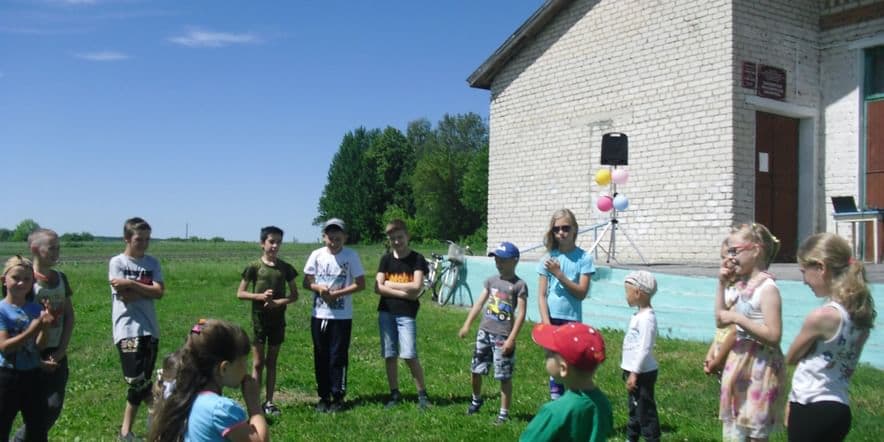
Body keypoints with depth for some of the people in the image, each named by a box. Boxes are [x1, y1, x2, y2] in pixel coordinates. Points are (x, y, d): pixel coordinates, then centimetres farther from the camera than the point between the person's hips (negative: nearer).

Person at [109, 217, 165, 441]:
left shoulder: (152, 263, 8)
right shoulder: (117, 262, -3)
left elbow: (159, 292, -6)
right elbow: (126, 297, -13)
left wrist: (132, 284, -13)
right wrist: (148, 288, -4)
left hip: (150, 329, 4)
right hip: (128, 329, -4)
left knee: (139, 383, 8)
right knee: (137, 381, -14)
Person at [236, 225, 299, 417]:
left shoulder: (285, 268, 3)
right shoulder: (254, 267, -4)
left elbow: (294, 295, 6)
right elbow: (240, 293, -2)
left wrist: (278, 302, -12)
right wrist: (260, 296, -17)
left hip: (278, 318, 3)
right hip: (259, 319, -2)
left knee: (271, 362, 10)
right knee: (258, 363, 1)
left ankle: (269, 402, 17)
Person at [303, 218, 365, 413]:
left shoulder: (351, 256, -6)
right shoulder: (317, 255, 1)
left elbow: (360, 284, -5)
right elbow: (306, 282, 6)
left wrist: (338, 293, -16)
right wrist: (319, 288, -15)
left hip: (342, 316, -3)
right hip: (319, 314, 3)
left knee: (338, 357, -1)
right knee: (321, 357, 8)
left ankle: (338, 397, 9)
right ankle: (323, 397, 19)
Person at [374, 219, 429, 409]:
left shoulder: (417, 259, -2)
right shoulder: (386, 259, 7)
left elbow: (417, 287, -13)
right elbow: (378, 287, -2)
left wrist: (390, 284, -5)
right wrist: (405, 293, -10)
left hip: (406, 313, -3)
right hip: (386, 312, 4)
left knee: (409, 355, -10)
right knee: (389, 355, 6)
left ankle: (422, 394, 3)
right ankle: (395, 394, 18)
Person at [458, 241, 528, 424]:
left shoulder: (519, 285, -8)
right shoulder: (491, 280, 9)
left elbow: (521, 314, -12)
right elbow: (479, 303, 12)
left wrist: (511, 339, -17)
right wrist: (467, 325, 6)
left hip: (503, 336, -6)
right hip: (484, 331, 6)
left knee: (504, 377, 0)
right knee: (475, 370, 13)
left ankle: (504, 412, 12)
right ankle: (476, 400, 38)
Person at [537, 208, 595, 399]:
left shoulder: (584, 258, -2)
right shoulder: (549, 258, 3)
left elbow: (582, 293, -8)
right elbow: (542, 295, 1)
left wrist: (559, 274, -16)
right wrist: (546, 324, -8)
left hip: (572, 321, -1)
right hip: (551, 320, 2)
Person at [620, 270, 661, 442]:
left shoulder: (646, 318, -21)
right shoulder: (639, 315, 10)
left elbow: (644, 349, -24)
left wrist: (634, 373, -22)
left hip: (642, 373, -10)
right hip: (634, 371, 10)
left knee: (645, 410, -3)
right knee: (634, 409, 20)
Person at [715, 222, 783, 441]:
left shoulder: (767, 288, -17)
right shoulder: (741, 285, 8)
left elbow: (774, 335, -23)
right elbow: (721, 320, 15)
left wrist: (738, 318, -22)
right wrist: (722, 285, 7)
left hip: (759, 369, -9)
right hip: (738, 363, 9)